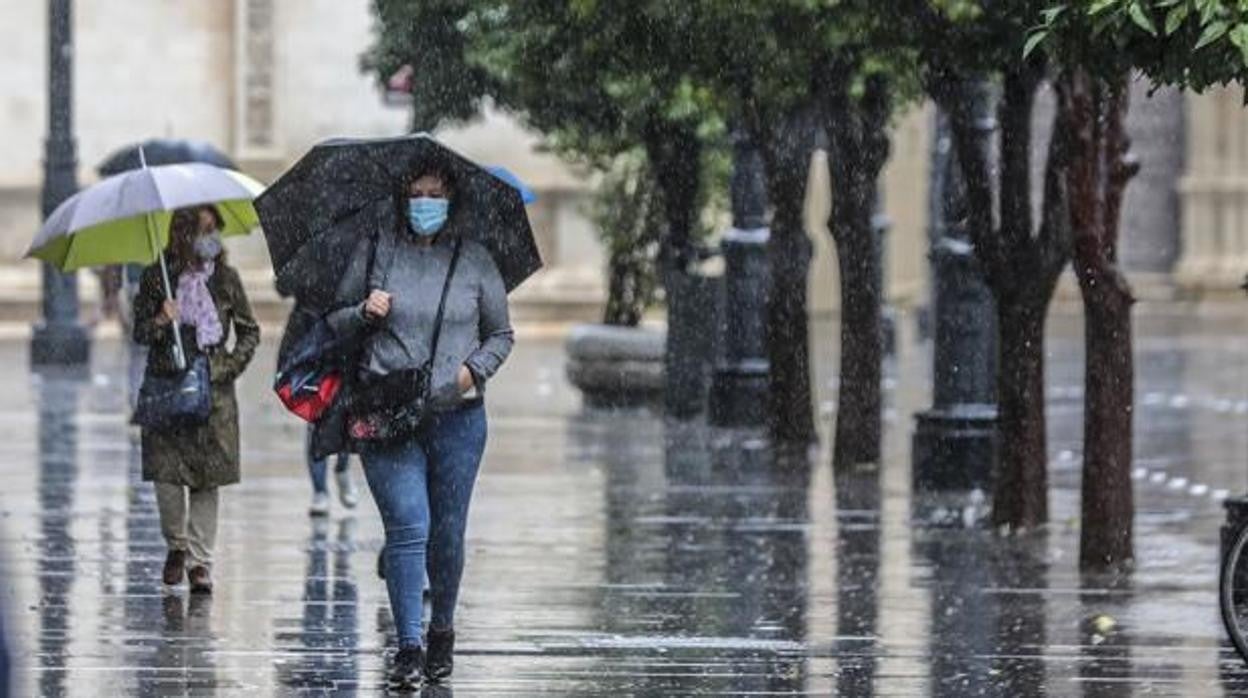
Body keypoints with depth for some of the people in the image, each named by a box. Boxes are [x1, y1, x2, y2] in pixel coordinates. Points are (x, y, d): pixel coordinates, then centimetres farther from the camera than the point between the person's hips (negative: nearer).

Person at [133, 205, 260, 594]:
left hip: (213, 388, 1)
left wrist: (232, 365, -2)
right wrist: (160, 322, -16)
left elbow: (250, 331, 13)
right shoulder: (157, 278, 2)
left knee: (207, 476, -3)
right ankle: (176, 545, 17)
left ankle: (200, 561, 5)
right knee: (166, 473, -8)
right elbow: (139, 332, 5)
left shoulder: (225, 278, 6)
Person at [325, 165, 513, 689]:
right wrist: (364, 314, -12)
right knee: (408, 527, -12)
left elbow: (501, 334, 16)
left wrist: (476, 369, -3)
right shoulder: (377, 254, 4)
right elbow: (332, 323, 9)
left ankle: (442, 632, 28)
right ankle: (409, 647, -12)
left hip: (457, 416, 2)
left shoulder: (474, 260, 7)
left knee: (447, 533, 8)